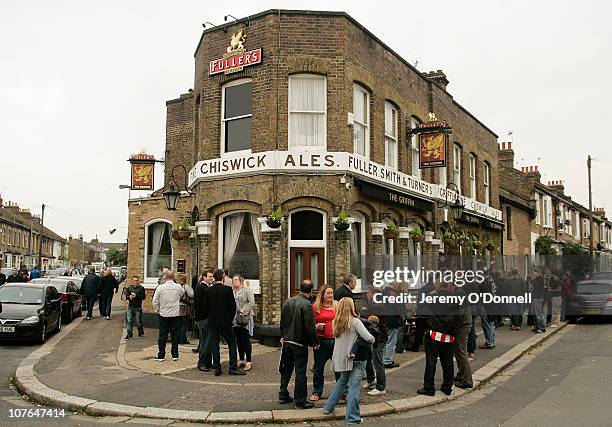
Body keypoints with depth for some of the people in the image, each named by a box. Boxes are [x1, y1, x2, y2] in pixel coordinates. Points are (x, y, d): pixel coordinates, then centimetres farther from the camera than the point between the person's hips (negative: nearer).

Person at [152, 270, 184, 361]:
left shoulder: (160, 287, -11)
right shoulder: (178, 287, -5)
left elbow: (155, 301, -6)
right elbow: (183, 293, 17)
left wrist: (157, 309, 10)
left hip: (163, 314, -1)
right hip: (175, 314, 1)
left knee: (162, 335, 6)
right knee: (175, 334, 9)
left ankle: (161, 356, 9)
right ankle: (175, 355, 13)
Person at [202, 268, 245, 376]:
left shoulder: (209, 290, -1)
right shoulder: (228, 289, -9)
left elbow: (205, 307, 3)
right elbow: (233, 306, -6)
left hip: (212, 322, 3)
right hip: (225, 321, -3)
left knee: (214, 345, 9)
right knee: (232, 343, 7)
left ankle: (217, 369, 10)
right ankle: (233, 368, 5)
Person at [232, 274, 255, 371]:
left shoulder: (247, 289, -4)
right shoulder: (232, 291, 13)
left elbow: (251, 302, -12)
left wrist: (244, 312, -16)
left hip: (246, 317, -6)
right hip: (235, 318, 6)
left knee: (246, 340, -5)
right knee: (239, 340, 9)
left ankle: (248, 361, 0)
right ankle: (241, 360, 19)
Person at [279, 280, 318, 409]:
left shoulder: (288, 302, 3)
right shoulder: (307, 305, -18)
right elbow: (310, 327, -20)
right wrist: (315, 342, -8)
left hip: (287, 341, 7)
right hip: (300, 343, -7)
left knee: (286, 369, 18)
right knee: (300, 372, 2)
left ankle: (283, 396, 28)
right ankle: (300, 401, 9)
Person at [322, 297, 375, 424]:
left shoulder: (336, 322, 3)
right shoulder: (355, 322, -14)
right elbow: (369, 338, -20)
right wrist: (373, 340, 3)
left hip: (341, 357, 6)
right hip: (356, 358, -6)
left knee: (342, 380, 25)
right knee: (354, 386, 0)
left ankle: (328, 407, 32)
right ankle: (352, 417, 2)